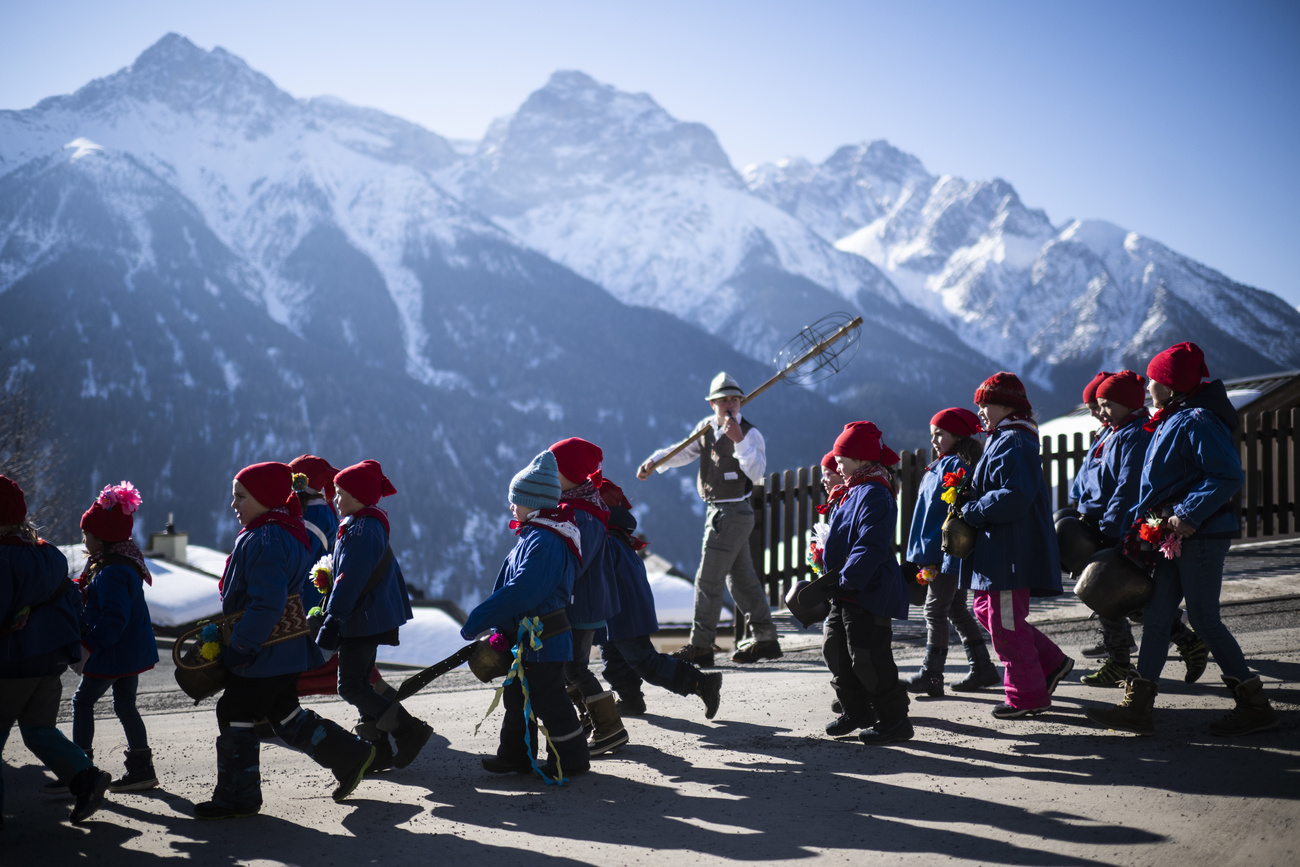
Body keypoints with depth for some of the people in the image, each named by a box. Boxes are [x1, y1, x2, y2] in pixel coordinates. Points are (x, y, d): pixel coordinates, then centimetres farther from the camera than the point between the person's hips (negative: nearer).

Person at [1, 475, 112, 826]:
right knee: (39, 729, 14)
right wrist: (73, 645, 24)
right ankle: (85, 776, -4)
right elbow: (71, 599, 17)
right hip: (52, 656, 8)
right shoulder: (50, 554, 10)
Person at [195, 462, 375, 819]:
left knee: (236, 716, 2)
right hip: (287, 652, 10)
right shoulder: (289, 532, 11)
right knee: (285, 714, 20)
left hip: (261, 656, -10)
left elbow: (267, 606, -30)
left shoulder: (264, 541, -22)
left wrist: (237, 649, -23)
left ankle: (236, 797, 12)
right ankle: (350, 756, 23)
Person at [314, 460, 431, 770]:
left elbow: (349, 581, -24)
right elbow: (391, 572, 21)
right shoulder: (373, 524, 12)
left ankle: (409, 729, -8)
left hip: (362, 621, -11)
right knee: (360, 682, 15)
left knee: (350, 686, -8)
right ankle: (378, 747, 19)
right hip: (377, 617, 11)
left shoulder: (360, 531, -20)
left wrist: (333, 620, -24)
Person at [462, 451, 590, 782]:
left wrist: (478, 621, -25)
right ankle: (516, 754, 30)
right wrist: (502, 630, 12)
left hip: (542, 640, -11)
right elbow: (511, 586, 18)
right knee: (517, 696, 19)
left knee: (548, 702, 1)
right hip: (527, 639, 11)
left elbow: (520, 591, -30)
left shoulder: (543, 542, -24)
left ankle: (571, 758, 14)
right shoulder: (533, 535, 11)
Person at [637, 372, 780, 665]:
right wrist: (655, 461, 1)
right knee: (741, 577, 14)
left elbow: (756, 473, -25)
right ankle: (765, 639, 23)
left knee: (708, 578, -7)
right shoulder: (707, 427, 8)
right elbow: (684, 452, 16)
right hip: (718, 511, 8)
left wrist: (739, 440, -34)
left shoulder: (750, 434, -14)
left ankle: (700, 647, -1)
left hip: (733, 513, -8)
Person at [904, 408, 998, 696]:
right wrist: (924, 554, 19)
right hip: (936, 553, 10)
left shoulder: (957, 466, -14)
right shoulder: (939, 466, 17)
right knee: (956, 610, 14)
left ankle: (931, 675, -2)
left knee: (935, 610, -6)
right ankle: (982, 668, 20)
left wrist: (938, 556, -23)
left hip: (950, 553, -10)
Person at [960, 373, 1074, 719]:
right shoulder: (1001, 441, 18)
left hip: (1012, 551, -11)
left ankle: (1026, 696, 8)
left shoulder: (1014, 443, -16)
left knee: (1006, 622, -3)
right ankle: (1051, 662, 21)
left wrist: (971, 511, -19)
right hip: (996, 549, 11)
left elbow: (1014, 496, -27)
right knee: (986, 611, 15)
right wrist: (969, 506, 8)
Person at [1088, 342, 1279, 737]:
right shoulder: (1172, 420, 15)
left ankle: (1255, 707, 8)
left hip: (1201, 538, -10)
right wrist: (1140, 520, 16)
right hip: (1174, 539, 10)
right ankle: (1138, 707, 12)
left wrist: (1189, 515, -25)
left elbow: (1228, 476, -25)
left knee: (1204, 619, -4)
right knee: (1155, 615, 8)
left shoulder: (1198, 422, -17)